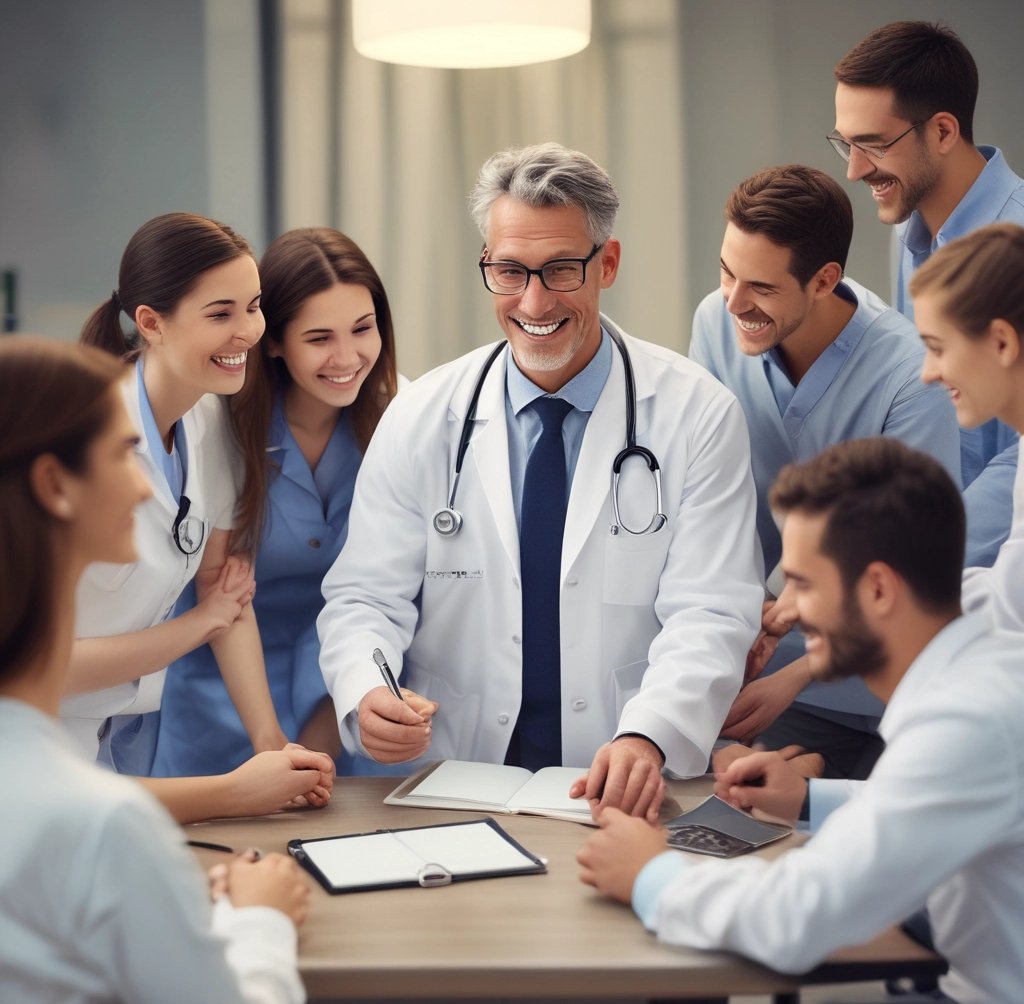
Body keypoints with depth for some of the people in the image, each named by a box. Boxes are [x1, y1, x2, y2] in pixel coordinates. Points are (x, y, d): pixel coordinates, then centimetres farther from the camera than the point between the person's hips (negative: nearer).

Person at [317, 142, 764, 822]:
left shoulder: (698, 416, 0)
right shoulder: (420, 421, 6)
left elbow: (709, 615, -6)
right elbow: (365, 598, 5)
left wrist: (647, 738, -25)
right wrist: (366, 697, -18)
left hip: (625, 792, -3)